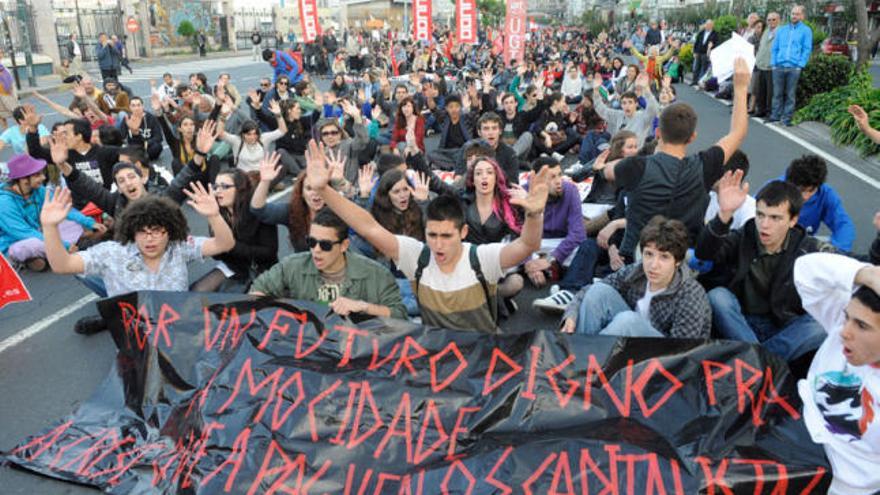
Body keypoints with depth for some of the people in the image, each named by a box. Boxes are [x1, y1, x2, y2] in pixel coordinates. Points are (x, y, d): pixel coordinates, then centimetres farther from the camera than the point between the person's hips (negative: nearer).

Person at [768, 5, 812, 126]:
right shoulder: (781, 30, 18)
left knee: (790, 94, 0)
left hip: (794, 67, -3)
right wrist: (773, 63, 3)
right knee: (777, 93, 3)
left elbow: (807, 49, 1)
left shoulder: (806, 31, 7)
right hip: (778, 66, 3)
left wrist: (800, 65, -9)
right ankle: (776, 115, 10)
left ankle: (787, 117, 3)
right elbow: (774, 48, 16)